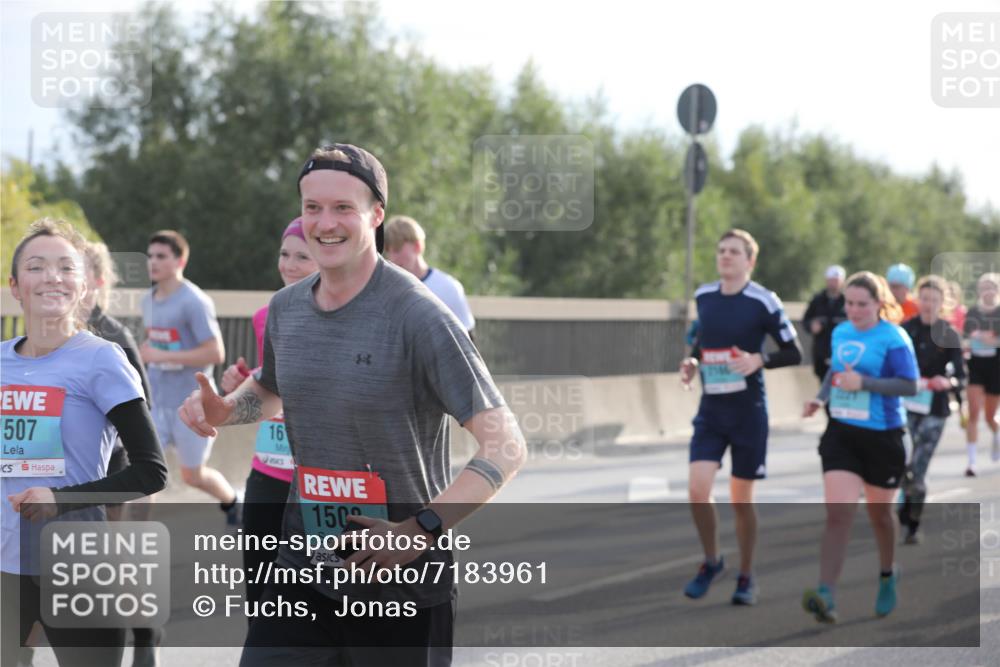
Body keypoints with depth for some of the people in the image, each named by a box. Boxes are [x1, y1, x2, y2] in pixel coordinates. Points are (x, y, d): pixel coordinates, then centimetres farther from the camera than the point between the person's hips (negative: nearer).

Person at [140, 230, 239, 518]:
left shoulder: (194, 302, -16)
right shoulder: (149, 300, 8)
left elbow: (215, 353, -22)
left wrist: (161, 356, -25)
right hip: (155, 400, 6)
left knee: (192, 475, 9)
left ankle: (232, 503, 39)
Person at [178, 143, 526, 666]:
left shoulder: (418, 316, -16)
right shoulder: (285, 308, 4)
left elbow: (505, 446, -18)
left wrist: (421, 530, -29)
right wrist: (222, 409, 3)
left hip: (404, 589, -5)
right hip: (305, 566, 5)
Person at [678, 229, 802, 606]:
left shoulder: (763, 302, -9)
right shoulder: (703, 296, 5)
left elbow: (794, 354, -6)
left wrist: (759, 360, -23)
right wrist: (692, 362, 2)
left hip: (748, 411, -3)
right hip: (710, 409, 3)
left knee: (741, 500, 4)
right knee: (697, 490, -11)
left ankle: (746, 577, 22)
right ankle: (711, 562, 13)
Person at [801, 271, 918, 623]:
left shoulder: (894, 338, -11)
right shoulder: (840, 333, 7)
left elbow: (910, 385, -17)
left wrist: (864, 383, -25)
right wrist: (821, 397, 7)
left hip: (882, 437, -3)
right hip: (841, 434, 3)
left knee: (879, 513, 15)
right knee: (837, 513, -12)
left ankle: (888, 576, 43)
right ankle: (826, 596, -21)